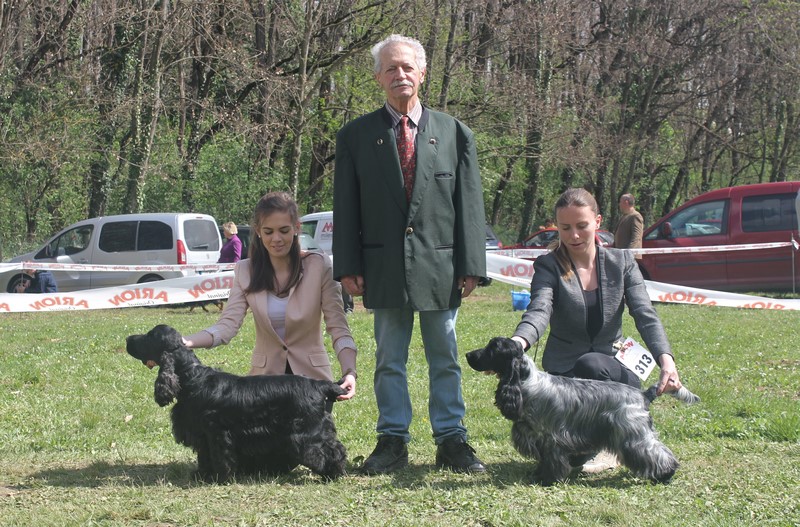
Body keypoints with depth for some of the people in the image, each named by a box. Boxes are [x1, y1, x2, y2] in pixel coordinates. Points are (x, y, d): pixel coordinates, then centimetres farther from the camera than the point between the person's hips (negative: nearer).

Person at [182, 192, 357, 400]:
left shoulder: (319, 266, -9)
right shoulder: (245, 272, -1)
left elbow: (338, 328, -11)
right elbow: (228, 324, -12)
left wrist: (349, 372, -29)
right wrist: (187, 342, -31)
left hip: (310, 376, -2)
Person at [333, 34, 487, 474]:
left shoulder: (454, 134, 6)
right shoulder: (355, 136, 6)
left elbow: (469, 204, 4)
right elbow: (346, 207, 5)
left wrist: (470, 266, -2)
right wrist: (347, 266, -2)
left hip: (440, 266, 0)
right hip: (384, 267, 0)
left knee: (445, 359, 6)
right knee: (389, 360, 6)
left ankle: (450, 441, 14)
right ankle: (392, 441, 13)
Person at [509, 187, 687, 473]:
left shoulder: (621, 261, 3)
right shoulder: (548, 266, -3)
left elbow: (645, 315, -9)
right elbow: (538, 311, -23)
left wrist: (665, 359, -29)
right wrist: (517, 344, -47)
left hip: (611, 367, 1)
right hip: (564, 372, 0)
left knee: (591, 364, -34)